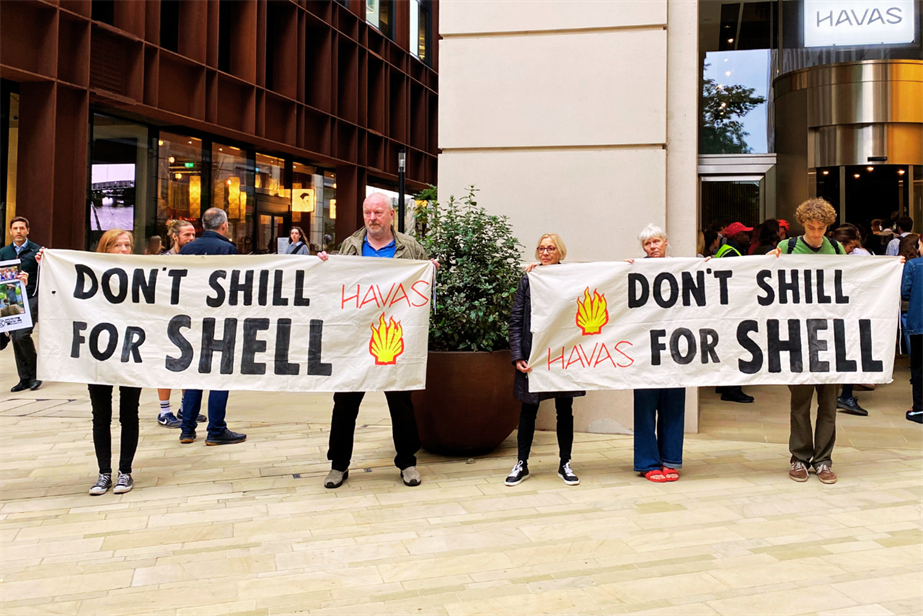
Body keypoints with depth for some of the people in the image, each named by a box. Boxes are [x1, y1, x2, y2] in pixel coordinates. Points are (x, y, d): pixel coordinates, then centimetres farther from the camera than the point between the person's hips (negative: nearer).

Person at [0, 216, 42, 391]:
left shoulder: (36, 251, -1)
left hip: (31, 300, -5)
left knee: (22, 336, -17)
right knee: (15, 338, 6)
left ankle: (35, 373, 2)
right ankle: (24, 378, 14)